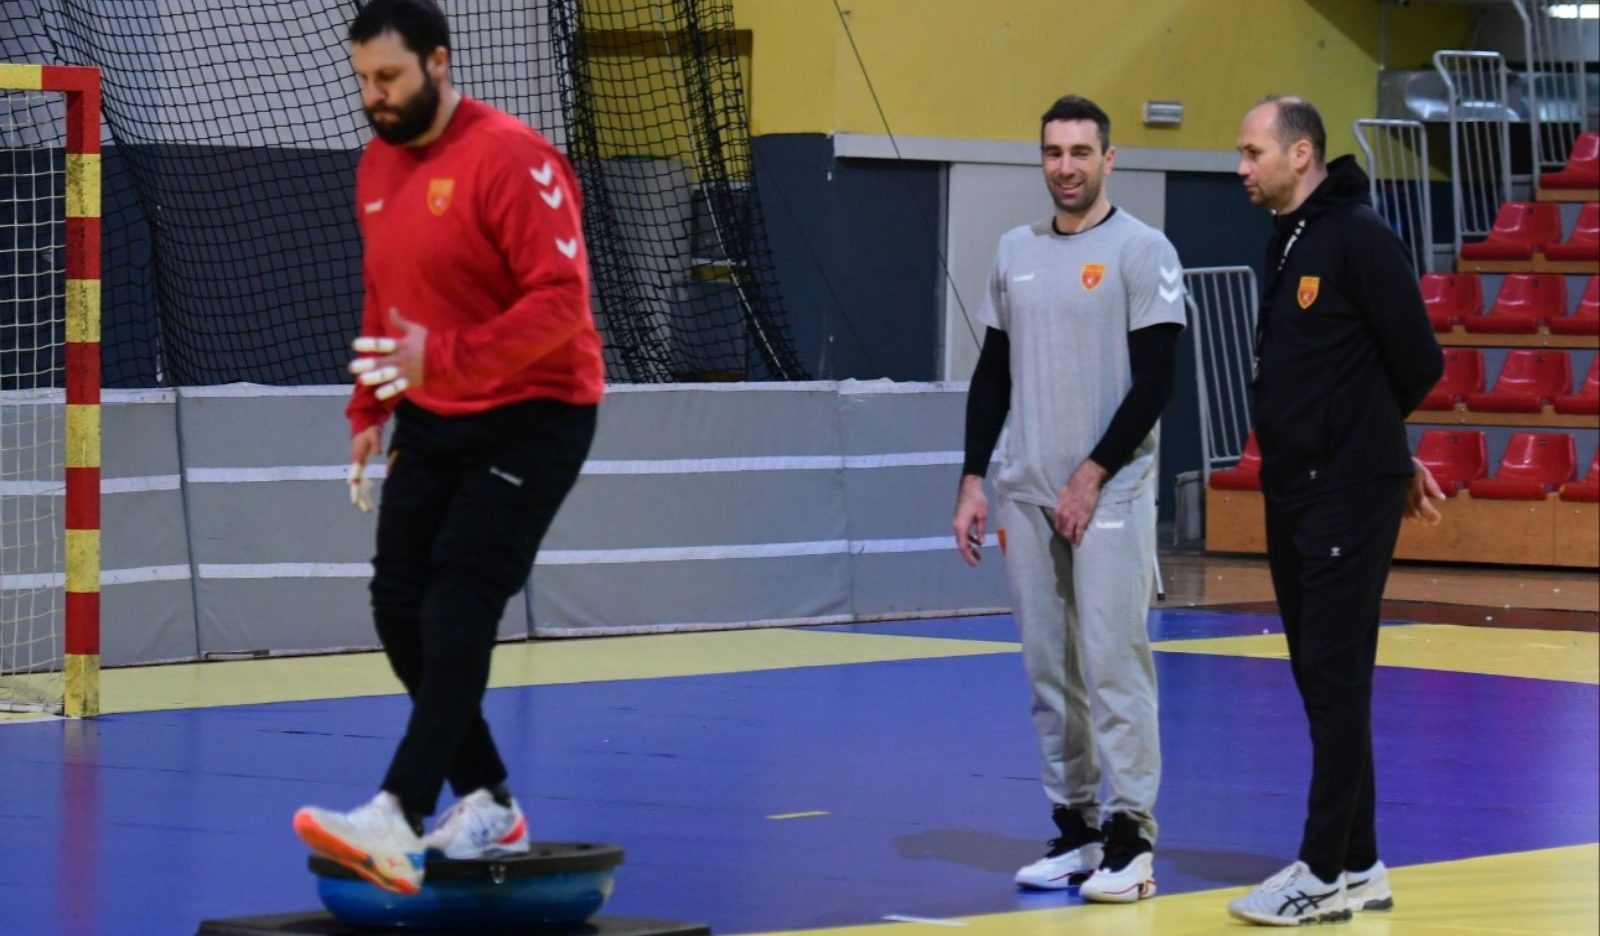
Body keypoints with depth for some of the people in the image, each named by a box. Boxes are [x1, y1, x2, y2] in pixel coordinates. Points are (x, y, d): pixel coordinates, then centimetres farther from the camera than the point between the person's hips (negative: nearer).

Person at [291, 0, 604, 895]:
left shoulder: (510, 158, -18)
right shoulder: (378, 166, 8)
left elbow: (561, 298, -24)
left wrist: (445, 357, -33)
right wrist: (369, 408, 10)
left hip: (531, 417, -8)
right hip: (434, 420, 8)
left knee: (459, 609, -17)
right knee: (400, 606, 2)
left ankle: (398, 820, -25)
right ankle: (488, 803, 15)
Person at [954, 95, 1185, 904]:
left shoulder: (1142, 251, -6)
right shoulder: (1016, 251, 11)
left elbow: (1154, 382, -10)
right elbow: (992, 375, 15)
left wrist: (1093, 476, -14)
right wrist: (973, 481, 7)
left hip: (1110, 494, -6)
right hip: (1027, 494, 6)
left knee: (1112, 662, -9)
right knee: (1049, 670, 8)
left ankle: (1130, 836, -5)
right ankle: (1075, 827, 15)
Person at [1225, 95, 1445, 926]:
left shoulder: (1359, 236, -13)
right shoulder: (1285, 243, 13)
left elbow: (1418, 363, -13)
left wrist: (1378, 450, 3)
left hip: (1349, 498, -9)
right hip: (1292, 491, 9)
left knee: (1337, 679, -6)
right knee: (1320, 679, 11)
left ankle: (1327, 874, -2)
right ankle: (1358, 865, 18)